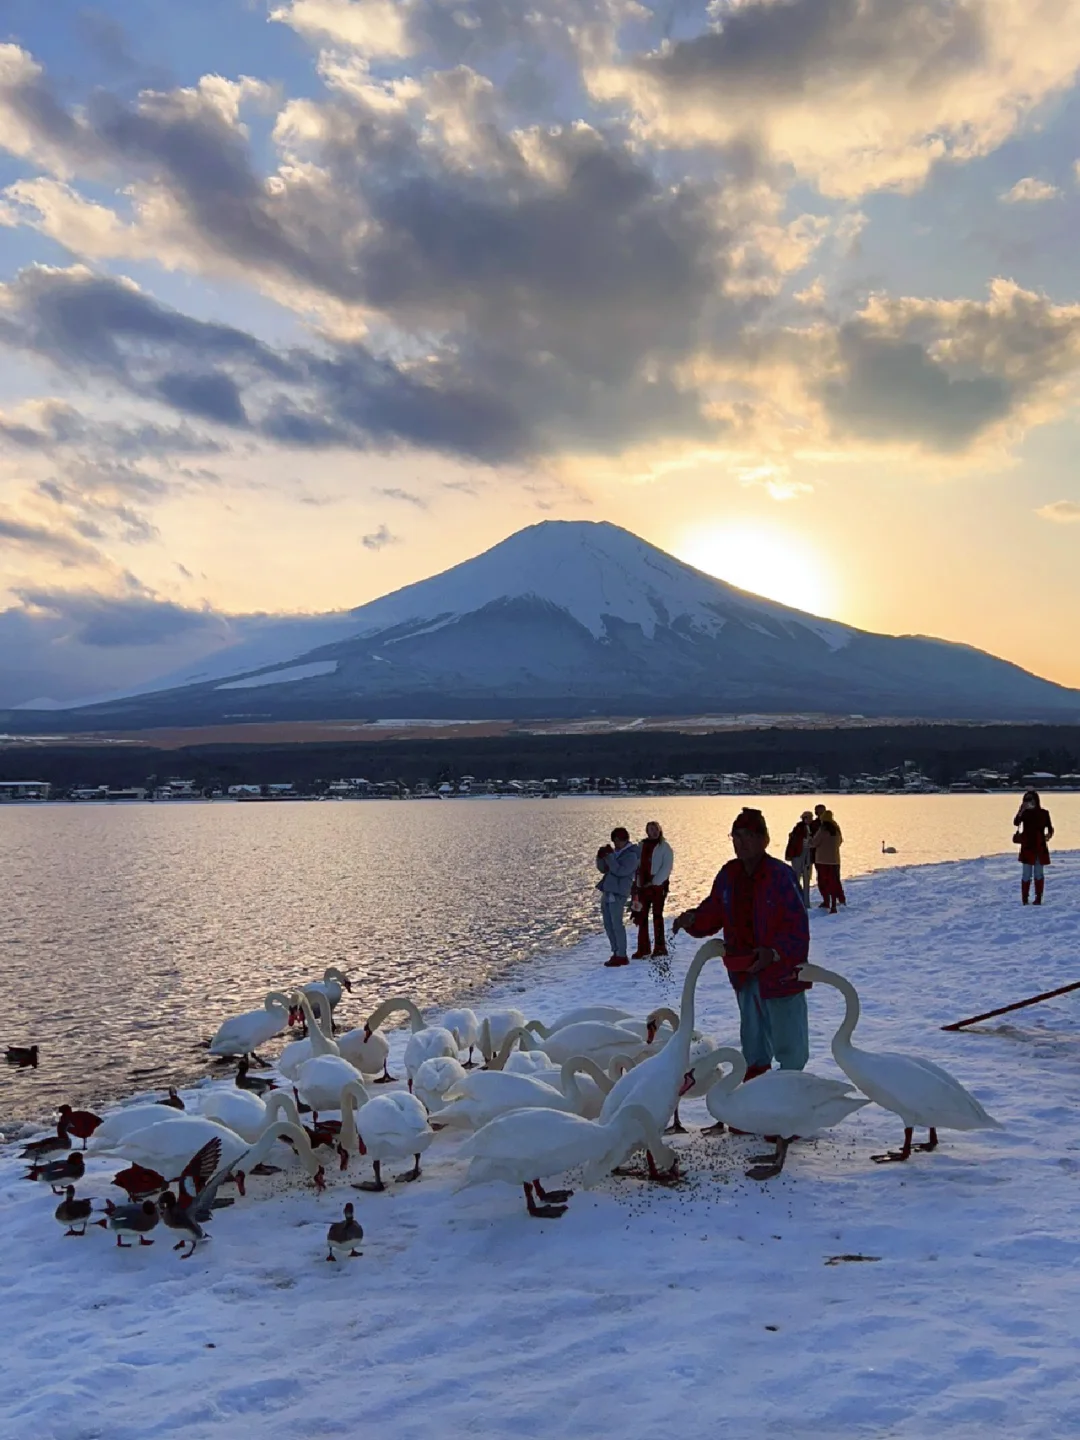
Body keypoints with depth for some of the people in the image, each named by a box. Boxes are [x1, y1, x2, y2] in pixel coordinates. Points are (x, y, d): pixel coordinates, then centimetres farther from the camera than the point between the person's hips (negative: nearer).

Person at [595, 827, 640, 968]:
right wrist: (601, 857, 0)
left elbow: (620, 871, -20)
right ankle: (616, 953, 17)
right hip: (607, 892, 9)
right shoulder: (615, 852, 17)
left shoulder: (631, 855, -8)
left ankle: (622, 956, -6)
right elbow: (603, 869, 17)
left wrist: (609, 856, -20)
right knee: (608, 925, 10)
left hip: (618, 893, -9)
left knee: (616, 924, -9)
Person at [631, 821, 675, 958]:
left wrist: (654, 882, -14)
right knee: (642, 916, 5)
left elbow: (666, 868, -10)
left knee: (657, 915, -5)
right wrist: (636, 883, 5)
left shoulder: (664, 847, -3)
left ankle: (660, 947, -1)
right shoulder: (641, 846, 11)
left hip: (658, 886, -5)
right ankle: (643, 949, 11)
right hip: (643, 886, 5)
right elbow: (636, 865, 16)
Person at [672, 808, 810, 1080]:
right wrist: (692, 919, -12)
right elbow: (714, 913, 9)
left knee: (787, 1037, 5)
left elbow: (798, 927, -21)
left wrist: (774, 953, -33)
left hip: (780, 973, -7)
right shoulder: (728, 875, 1)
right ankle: (755, 1076, 43)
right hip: (744, 973, 7)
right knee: (752, 1034, 25)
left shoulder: (780, 876, -20)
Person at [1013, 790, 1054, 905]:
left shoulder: (1044, 813, 2)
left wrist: (1049, 834, -10)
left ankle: (1038, 898, 13)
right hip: (1027, 847, -1)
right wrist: (1021, 810, -30)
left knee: (1039, 873, 6)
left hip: (1040, 847, 1)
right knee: (1026, 873, -1)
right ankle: (1025, 898, 5)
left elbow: (1049, 828, 9)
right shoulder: (1025, 813, -1)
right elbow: (1016, 822, -20)